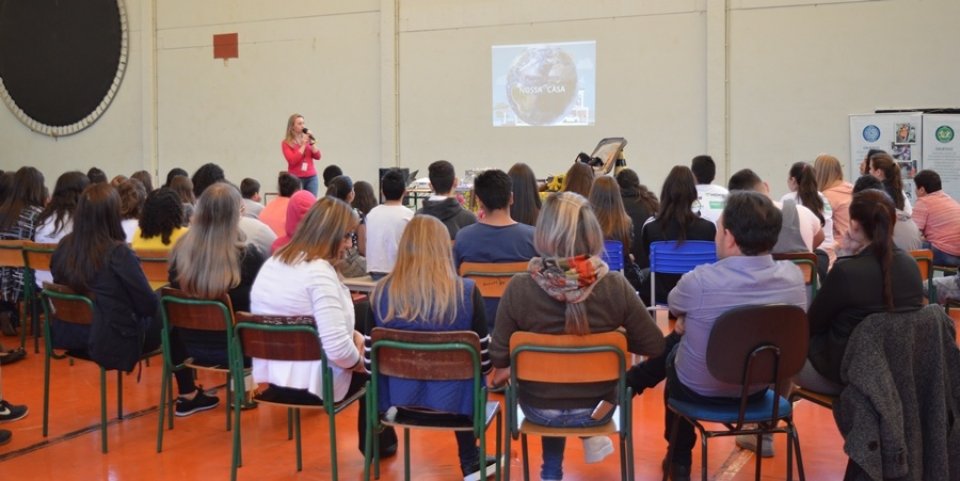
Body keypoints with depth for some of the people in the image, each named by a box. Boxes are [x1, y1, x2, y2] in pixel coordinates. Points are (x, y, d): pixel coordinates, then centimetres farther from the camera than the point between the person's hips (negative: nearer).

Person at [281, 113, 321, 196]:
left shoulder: (307, 139, 11)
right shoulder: (286, 143, -1)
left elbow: (317, 157, 6)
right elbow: (292, 161, -12)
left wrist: (312, 142, -5)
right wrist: (303, 145, -10)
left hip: (311, 177, 4)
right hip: (296, 178, -4)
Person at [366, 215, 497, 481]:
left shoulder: (382, 291, -9)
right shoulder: (466, 292, -16)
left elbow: (370, 361, -3)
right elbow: (484, 360, -9)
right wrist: (479, 369, 14)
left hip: (399, 400, 2)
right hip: (453, 402, -2)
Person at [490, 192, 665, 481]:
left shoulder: (519, 288, -23)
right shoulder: (615, 287, -21)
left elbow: (499, 357, -12)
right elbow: (655, 346, -10)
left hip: (539, 409, 0)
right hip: (597, 408, 1)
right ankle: (592, 436, 41)